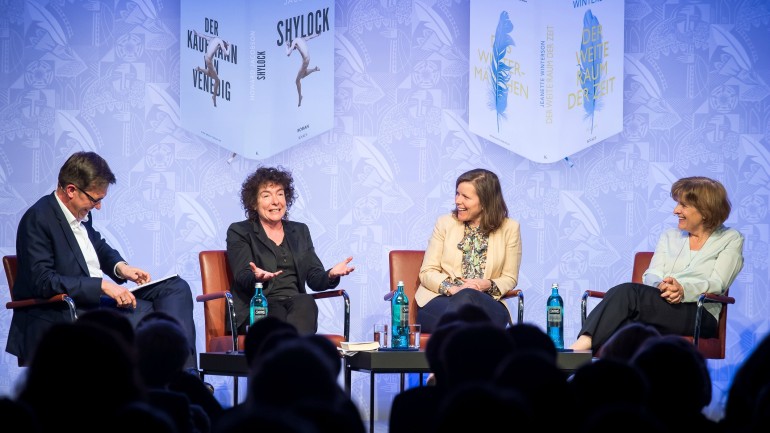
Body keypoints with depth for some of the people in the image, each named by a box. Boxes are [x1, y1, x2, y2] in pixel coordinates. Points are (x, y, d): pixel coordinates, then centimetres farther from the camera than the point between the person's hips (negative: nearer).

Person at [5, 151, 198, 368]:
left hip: (100, 299, 10)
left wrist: (120, 266, 8)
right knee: (145, 313, -30)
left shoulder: (81, 214, 11)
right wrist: (102, 285, -25)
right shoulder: (37, 219, -15)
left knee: (177, 287, -3)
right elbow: (43, 281, -23)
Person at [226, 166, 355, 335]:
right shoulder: (239, 232, 12)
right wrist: (256, 277, -29)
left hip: (297, 305, 3)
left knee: (306, 302, -34)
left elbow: (315, 279, 15)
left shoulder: (300, 231, 24)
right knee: (277, 314, -38)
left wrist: (331, 275, -9)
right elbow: (242, 277, -4)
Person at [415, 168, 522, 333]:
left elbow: (510, 278, 11)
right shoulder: (445, 223, 11)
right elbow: (427, 272, 6)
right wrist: (453, 288, -15)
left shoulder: (509, 228, 8)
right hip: (440, 300, 0)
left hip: (486, 303, 0)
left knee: (466, 297, -39)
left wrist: (488, 285, -13)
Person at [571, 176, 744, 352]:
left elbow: (717, 284, -3)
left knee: (627, 292, -33)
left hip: (700, 316, -4)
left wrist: (683, 289, -22)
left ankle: (584, 345, -52)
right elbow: (652, 275, 12)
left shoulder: (731, 239, 13)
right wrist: (661, 285, -14)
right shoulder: (670, 236, 26)